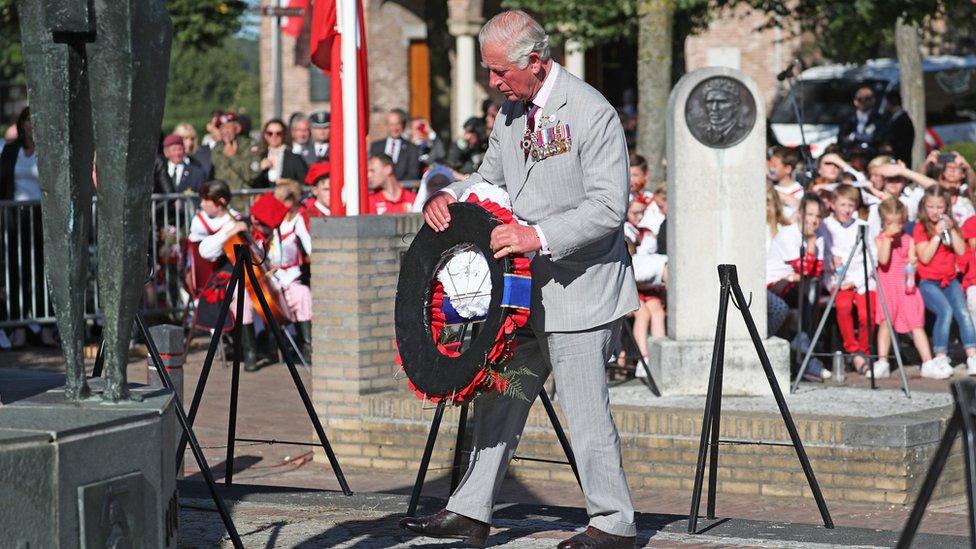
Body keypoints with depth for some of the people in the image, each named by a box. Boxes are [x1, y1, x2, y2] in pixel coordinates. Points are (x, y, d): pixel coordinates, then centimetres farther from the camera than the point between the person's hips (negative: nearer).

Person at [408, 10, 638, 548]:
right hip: (521, 289, 8)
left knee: (586, 410, -4)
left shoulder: (592, 113, -16)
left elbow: (608, 208, -21)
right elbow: (490, 176, 21)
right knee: (499, 398, 12)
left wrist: (540, 236, -29)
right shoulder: (512, 110, 9)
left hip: (578, 288, -8)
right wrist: (450, 196, 0)